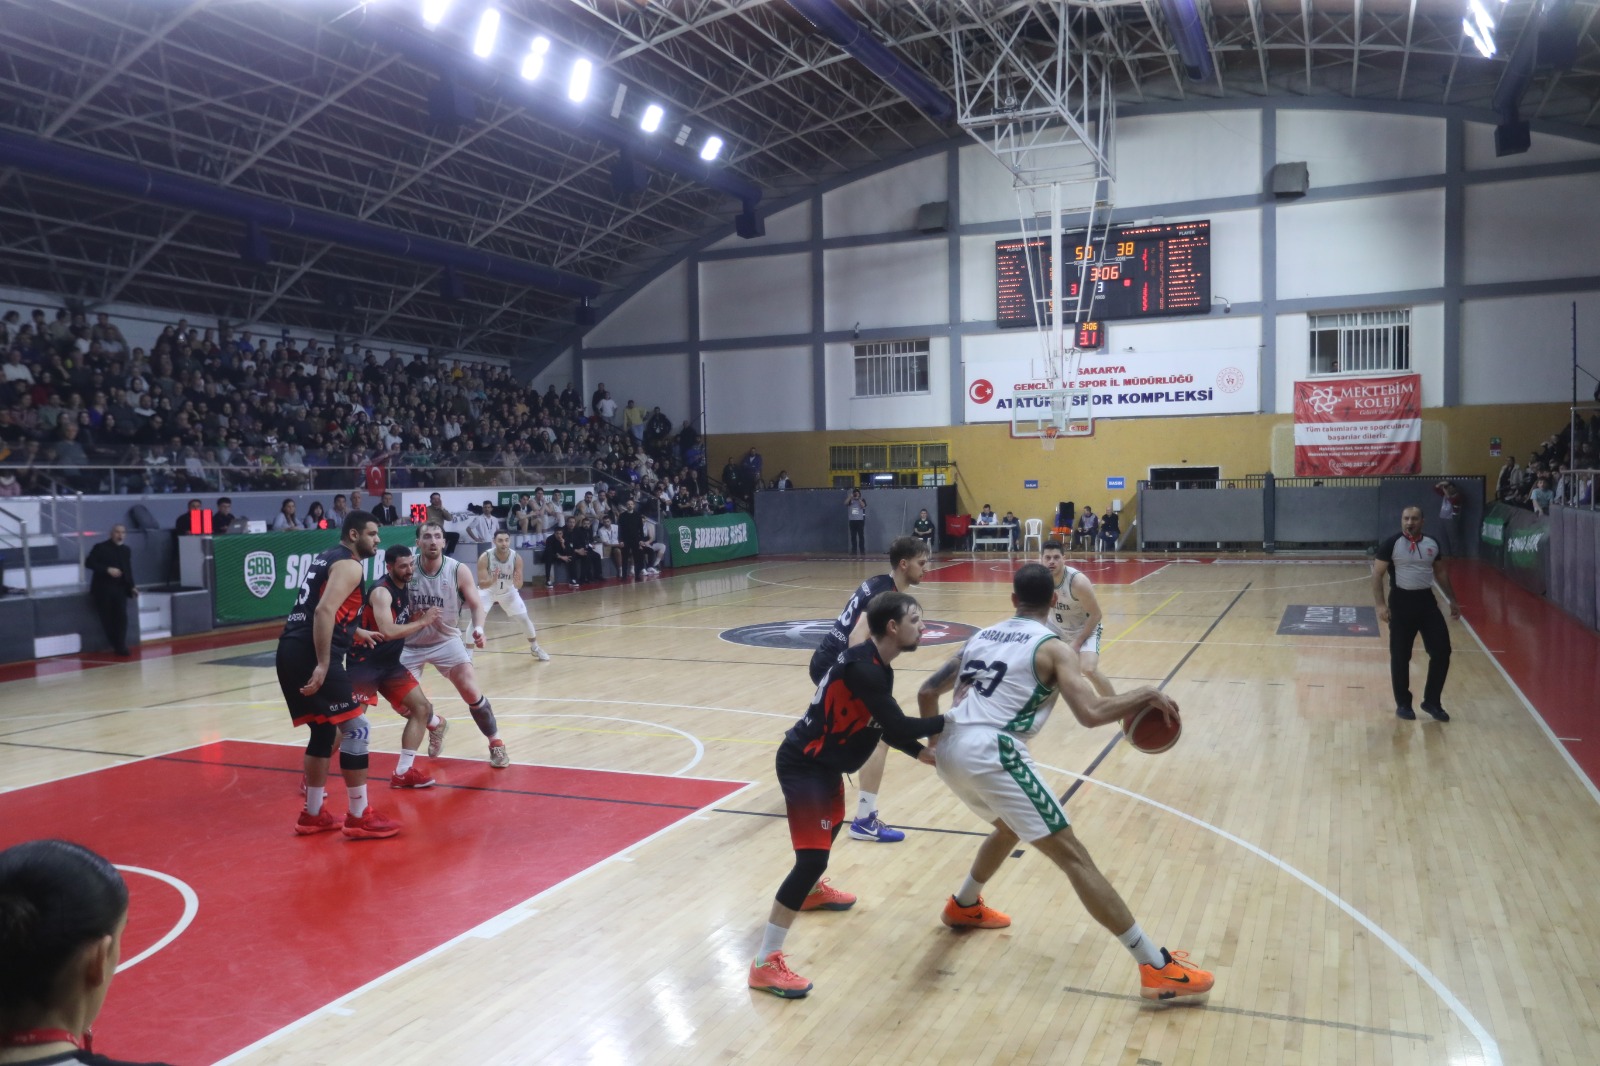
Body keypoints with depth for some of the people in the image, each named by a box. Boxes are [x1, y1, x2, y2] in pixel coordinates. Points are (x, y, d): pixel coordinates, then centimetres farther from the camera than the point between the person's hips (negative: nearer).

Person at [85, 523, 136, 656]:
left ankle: (121, 647, -9)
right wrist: (107, 569, -21)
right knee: (107, 620, 1)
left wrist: (131, 586, 4)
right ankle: (115, 646, 14)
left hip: (120, 589, 3)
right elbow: (89, 563, -11)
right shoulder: (100, 547, -2)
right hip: (103, 589, -3)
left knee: (121, 617, -10)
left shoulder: (127, 550, 13)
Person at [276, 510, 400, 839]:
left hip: (291, 651, 10)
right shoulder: (349, 564, -6)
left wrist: (355, 632, 44)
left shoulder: (326, 557, 24)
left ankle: (313, 815, 25)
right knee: (356, 728, -3)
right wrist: (323, 664, -23)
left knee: (325, 731, 19)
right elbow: (324, 611, -20)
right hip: (311, 655, -10)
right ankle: (359, 818, 1)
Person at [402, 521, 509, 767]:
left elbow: (476, 605, -10)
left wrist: (478, 627, -31)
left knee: (472, 692, -13)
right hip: (411, 643, 2)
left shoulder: (458, 571, -16)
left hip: (446, 640, -1)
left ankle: (496, 742, 5)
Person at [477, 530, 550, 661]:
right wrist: (492, 580, -49)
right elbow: (481, 584, -29)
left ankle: (535, 648, 25)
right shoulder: (485, 557, -30)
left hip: (508, 591, 2)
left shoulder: (516, 558, -24)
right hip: (488, 591, -2)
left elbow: (519, 585, -20)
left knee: (526, 618, 2)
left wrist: (516, 582, -43)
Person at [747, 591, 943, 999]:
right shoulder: (862, 668, -27)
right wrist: (951, 720, -17)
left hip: (823, 761, 11)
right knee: (812, 856, -17)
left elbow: (887, 725, 12)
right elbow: (898, 726, -29)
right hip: (804, 765, -11)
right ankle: (765, 963, -13)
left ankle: (813, 890, 64)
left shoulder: (876, 666, 4)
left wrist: (920, 751, 0)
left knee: (832, 824, 34)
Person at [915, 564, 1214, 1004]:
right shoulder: (1053, 647, 3)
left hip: (950, 750, 7)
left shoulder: (982, 636, 22)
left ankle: (963, 907, 51)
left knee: (1009, 828, 34)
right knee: (1073, 856, -4)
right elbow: (1090, 714, -12)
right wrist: (1148, 696, 3)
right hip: (992, 753, -7)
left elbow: (926, 693, 25)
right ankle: (1159, 969, -2)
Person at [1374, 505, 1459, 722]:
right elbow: (1377, 575, -9)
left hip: (1426, 600, 4)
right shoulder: (1390, 544, -9)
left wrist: (1452, 600, 17)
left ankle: (1432, 701, 16)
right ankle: (1403, 704, 17)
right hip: (1401, 601, -4)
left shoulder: (1432, 543, 5)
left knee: (1442, 651, 1)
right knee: (1400, 656, 2)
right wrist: (1380, 604, -17)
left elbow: (1441, 573, 18)